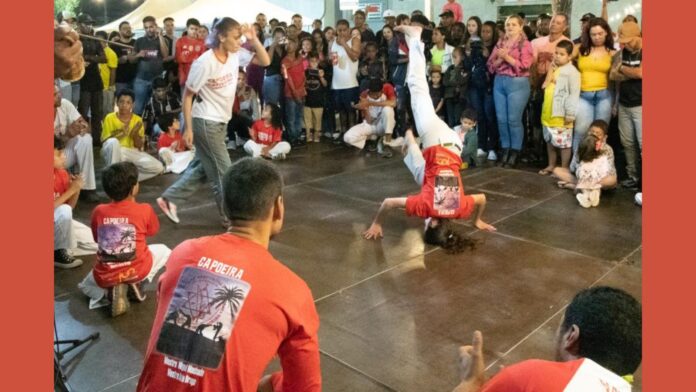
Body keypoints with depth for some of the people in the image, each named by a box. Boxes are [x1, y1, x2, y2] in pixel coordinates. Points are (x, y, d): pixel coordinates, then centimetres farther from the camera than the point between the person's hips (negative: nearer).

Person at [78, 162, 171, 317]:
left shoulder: (98, 211, -1)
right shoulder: (145, 209, -9)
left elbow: (97, 239, 15)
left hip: (105, 277, 2)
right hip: (137, 270, -1)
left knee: (86, 286, 37)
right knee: (164, 251, 28)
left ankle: (111, 292, 3)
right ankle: (135, 283, 7)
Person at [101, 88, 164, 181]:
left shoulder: (137, 120, 3)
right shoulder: (110, 118, -3)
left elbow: (140, 147, 2)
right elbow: (104, 141, -9)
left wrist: (135, 134, -18)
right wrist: (120, 134, -24)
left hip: (132, 153, 2)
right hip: (114, 153, -2)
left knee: (158, 168, -19)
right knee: (113, 142, -39)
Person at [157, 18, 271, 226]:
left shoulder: (236, 55, -1)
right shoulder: (204, 63, -20)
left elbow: (265, 61, 1)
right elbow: (187, 96, -14)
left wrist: (253, 39, -12)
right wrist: (188, 128, -15)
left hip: (221, 121, 8)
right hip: (205, 122, -8)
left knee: (203, 167, 17)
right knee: (223, 171, 0)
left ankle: (169, 198, 30)